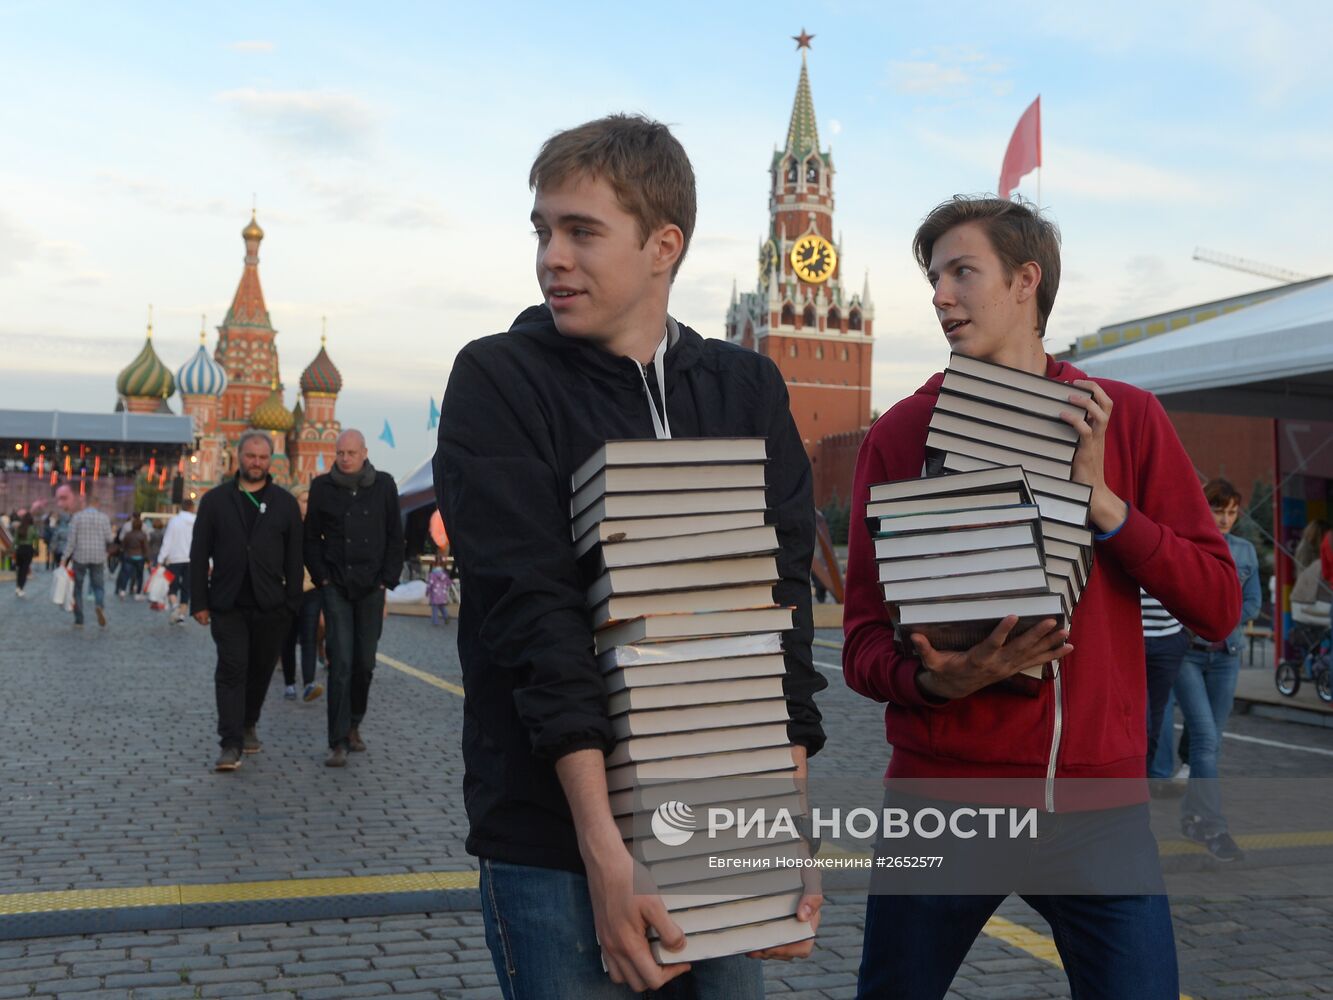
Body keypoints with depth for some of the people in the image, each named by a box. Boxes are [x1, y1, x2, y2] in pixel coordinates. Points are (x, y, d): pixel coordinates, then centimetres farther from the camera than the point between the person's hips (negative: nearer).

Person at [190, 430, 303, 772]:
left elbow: (294, 558, 6)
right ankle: (231, 745, -10)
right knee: (232, 670, -8)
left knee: (261, 670, 11)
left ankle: (248, 725, 32)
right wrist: (199, 602, 0)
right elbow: (199, 554, 6)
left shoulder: (284, 503, 8)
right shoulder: (215, 500, 7)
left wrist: (292, 603, 0)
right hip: (227, 604, -1)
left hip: (270, 605, 1)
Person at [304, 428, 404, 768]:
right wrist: (322, 577, 0)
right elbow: (311, 538, 9)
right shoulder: (322, 487, 3)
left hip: (371, 587, 1)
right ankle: (338, 742, -7)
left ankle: (353, 725, 26)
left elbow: (395, 538, 8)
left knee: (364, 662, 6)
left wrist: (387, 581, 1)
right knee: (341, 661, -8)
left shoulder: (383, 485, 4)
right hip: (336, 587, -1)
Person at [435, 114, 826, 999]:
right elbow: (530, 609, -14)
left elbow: (784, 595, 0)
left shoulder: (748, 388, 6)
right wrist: (603, 847, -21)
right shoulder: (498, 381, -4)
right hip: (557, 841, -3)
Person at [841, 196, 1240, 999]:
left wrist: (1101, 498, -11)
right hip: (942, 797, 0)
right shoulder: (900, 434, 1)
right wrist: (937, 679, -21)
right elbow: (864, 645, 0)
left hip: (1098, 802, 0)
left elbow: (1218, 607, 0)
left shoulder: (1127, 419, 4)